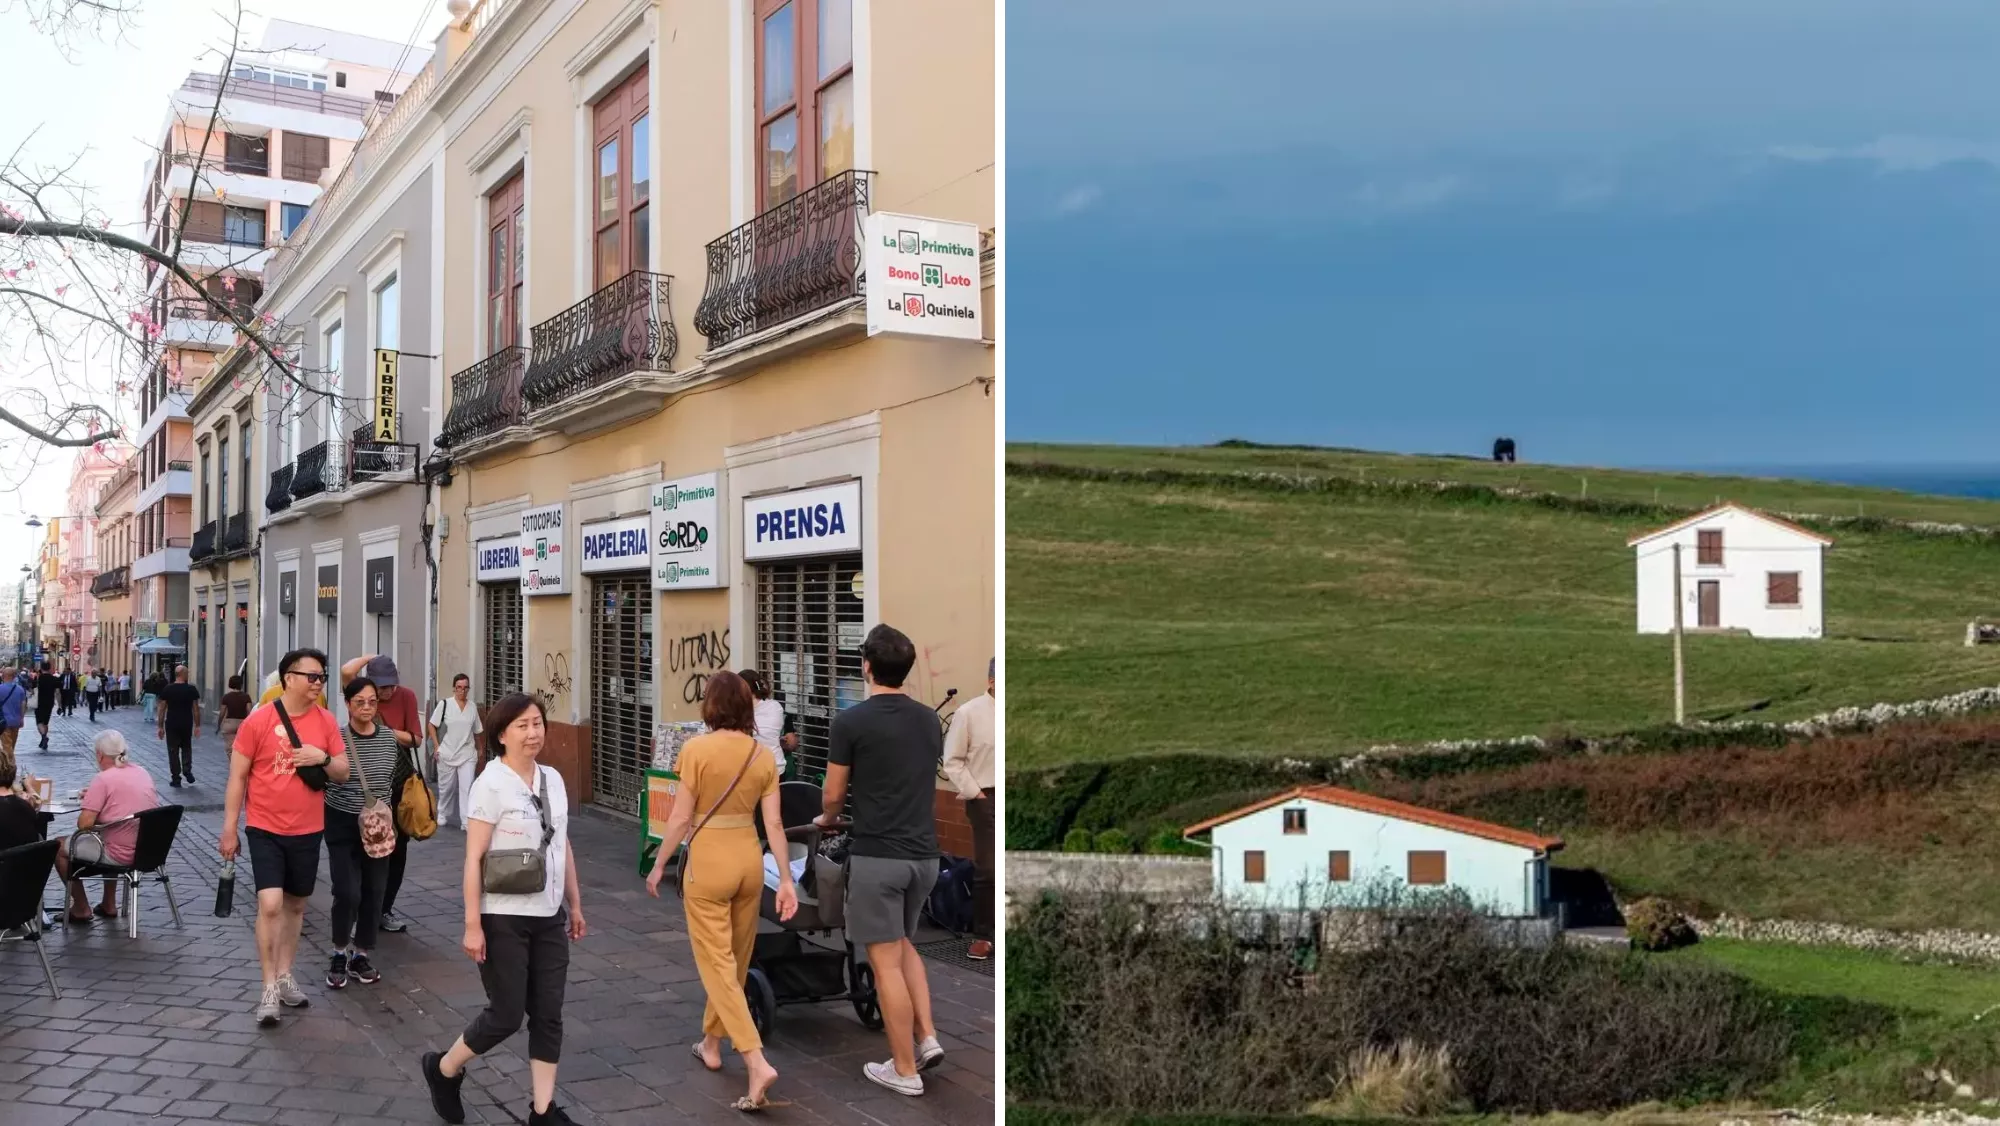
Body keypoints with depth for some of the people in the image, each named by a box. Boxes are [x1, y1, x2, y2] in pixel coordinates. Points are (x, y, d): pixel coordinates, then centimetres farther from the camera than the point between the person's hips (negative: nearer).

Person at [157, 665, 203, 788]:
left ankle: (176, 779, 5)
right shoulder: (192, 689, -4)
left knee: (173, 751, 5)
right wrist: (197, 725, 5)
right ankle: (187, 770, 2)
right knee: (186, 747, 21)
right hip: (187, 724, 0)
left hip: (171, 725, 0)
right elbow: (196, 709, -2)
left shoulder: (167, 689, -2)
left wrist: (160, 726, 6)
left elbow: (162, 709, 0)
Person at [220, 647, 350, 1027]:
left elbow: (343, 773, 6)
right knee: (270, 904, -13)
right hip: (265, 829, -4)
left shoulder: (326, 721, 0)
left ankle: (285, 975, 30)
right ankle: (269, 987, -1)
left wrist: (323, 758, -16)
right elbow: (237, 777, -5)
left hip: (308, 830, 4)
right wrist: (229, 829, -5)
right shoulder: (259, 720, -10)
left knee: (295, 905, 14)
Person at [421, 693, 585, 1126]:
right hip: (505, 918, -6)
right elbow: (473, 858, -16)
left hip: (549, 916, 6)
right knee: (507, 1014, 2)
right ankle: (442, 1068, 29)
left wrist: (575, 904, 15)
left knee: (548, 1015, 8)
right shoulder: (491, 784, -15)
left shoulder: (553, 780, 5)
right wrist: (472, 924, -18)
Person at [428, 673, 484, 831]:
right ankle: (442, 815, 35)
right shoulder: (444, 704, -6)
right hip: (447, 754, -1)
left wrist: (479, 749, 17)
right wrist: (437, 746, -6)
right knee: (446, 787, 13)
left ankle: (466, 822, -7)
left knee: (467, 788, -8)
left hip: (468, 755, 1)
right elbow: (432, 725, -1)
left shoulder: (472, 707, 3)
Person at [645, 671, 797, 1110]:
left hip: (709, 860, -5)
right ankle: (712, 1044, 36)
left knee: (717, 963, -1)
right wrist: (786, 878, 3)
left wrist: (659, 865, 1)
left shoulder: (696, 749, -12)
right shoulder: (763, 754, 1)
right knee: (734, 959, 20)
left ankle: (757, 1062, -12)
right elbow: (773, 824, -1)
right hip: (749, 859, 5)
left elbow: (681, 817, -11)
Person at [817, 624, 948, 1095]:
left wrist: (827, 820, 21)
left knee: (885, 962, 2)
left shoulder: (851, 721, -10)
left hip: (878, 856, -6)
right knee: (902, 944, 26)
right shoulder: (930, 720, 9)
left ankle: (905, 1070, 8)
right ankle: (927, 1037, 14)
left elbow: (833, 795, -2)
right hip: (924, 854, 7)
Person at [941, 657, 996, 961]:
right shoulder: (969, 713, -5)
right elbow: (953, 761, -1)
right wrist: (973, 792, -5)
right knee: (987, 869, 2)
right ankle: (982, 935, 14)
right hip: (987, 799, -2)